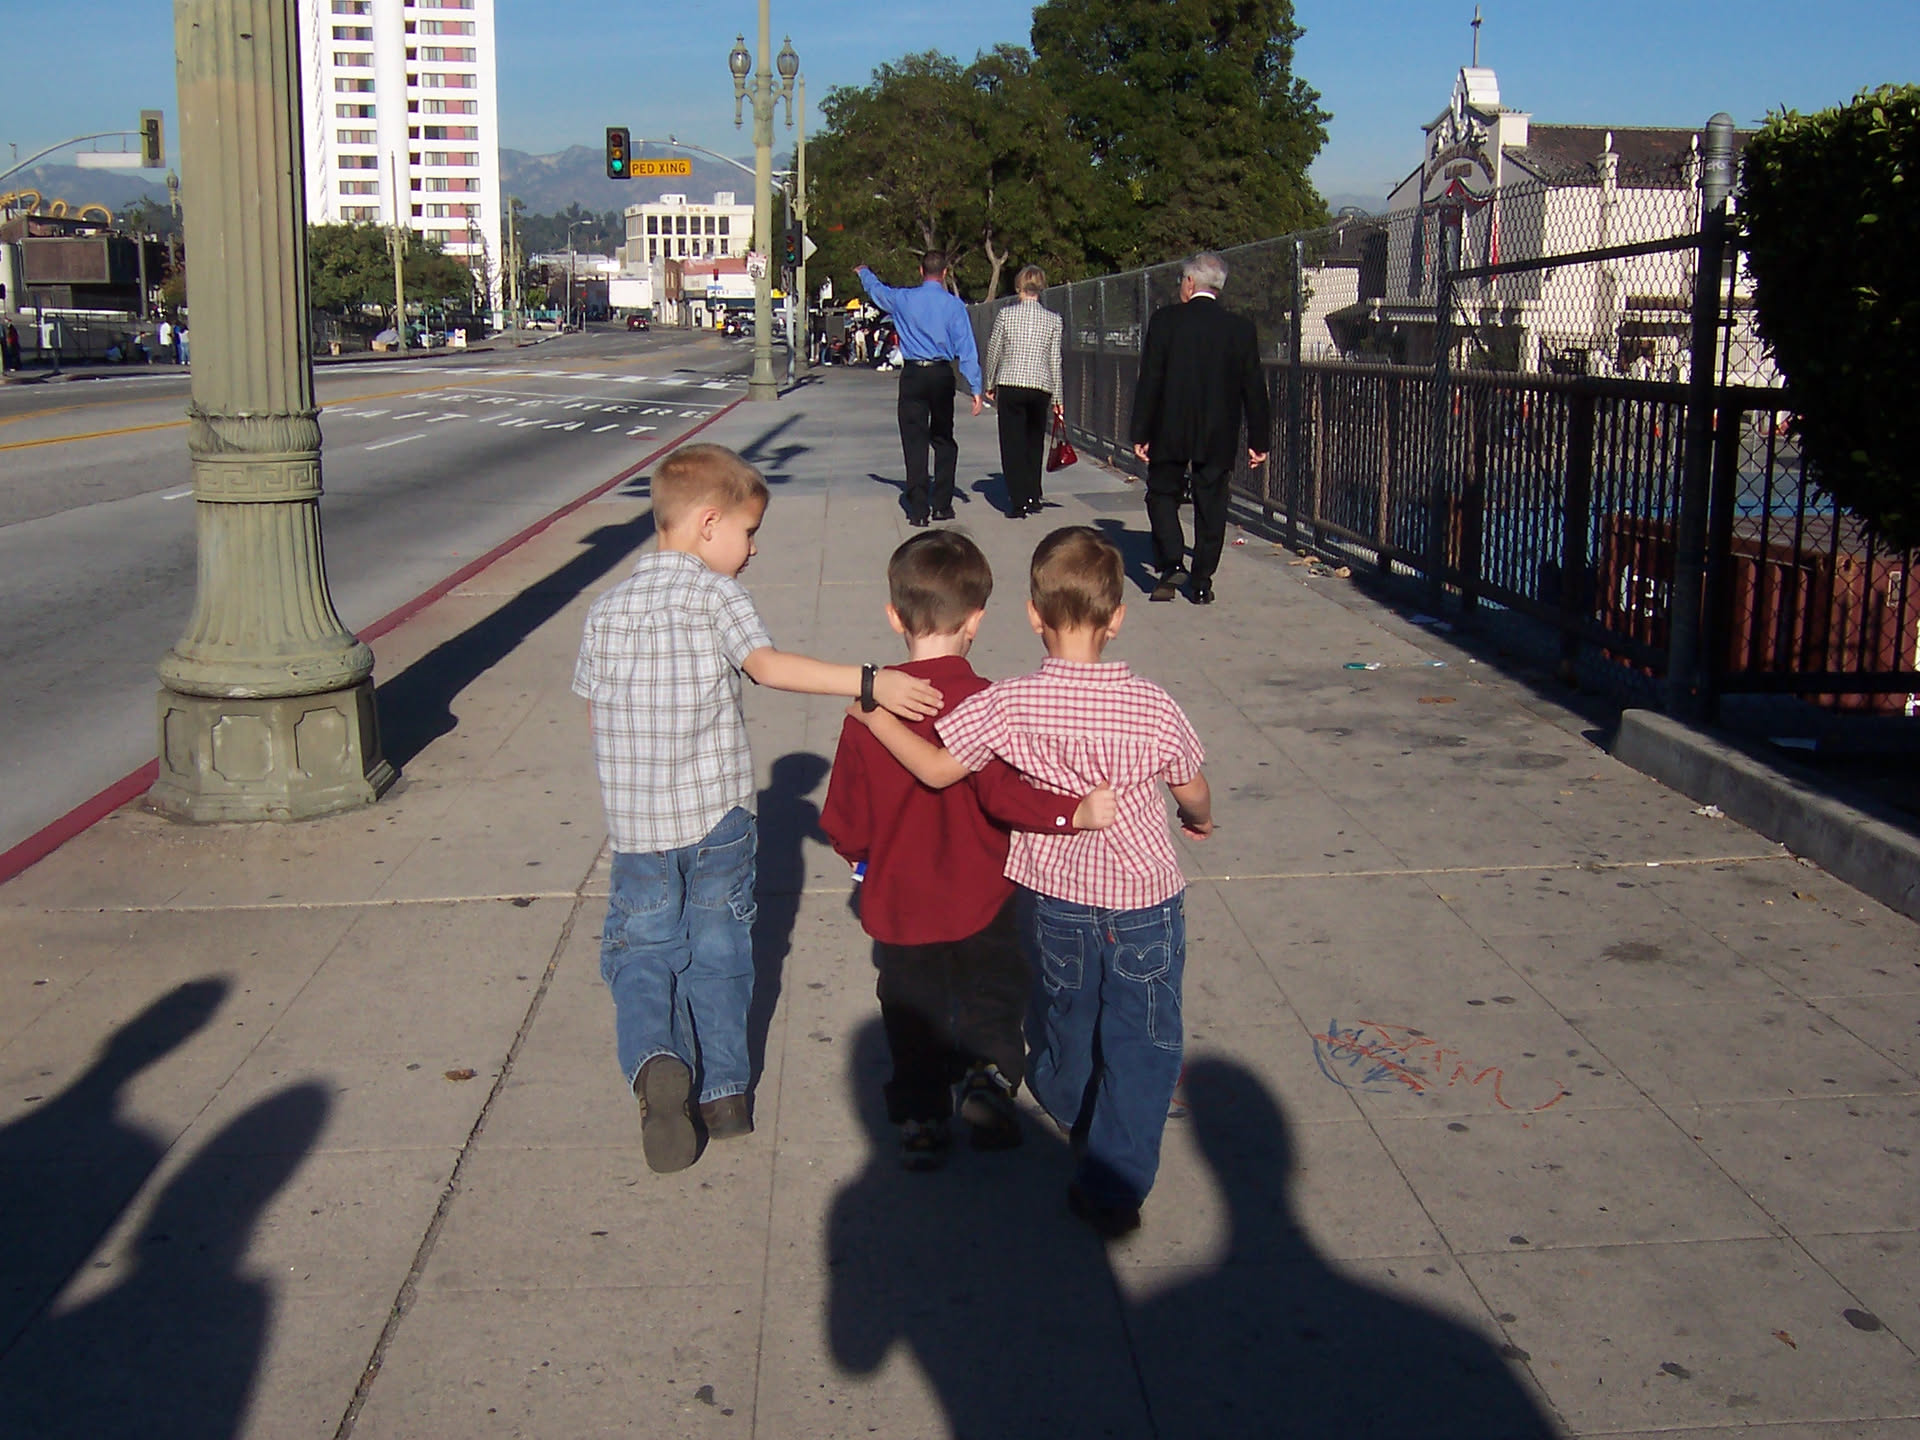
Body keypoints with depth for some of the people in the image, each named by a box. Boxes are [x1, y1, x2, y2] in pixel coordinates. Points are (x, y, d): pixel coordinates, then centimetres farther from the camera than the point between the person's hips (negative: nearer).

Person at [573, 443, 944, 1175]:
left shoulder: (605, 610, 7)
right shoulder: (716, 593, -8)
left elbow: (596, 715, 11)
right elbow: (767, 666, -25)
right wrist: (868, 682, -31)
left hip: (635, 820, 3)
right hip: (718, 813, -2)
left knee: (641, 950, 13)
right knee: (718, 950, 14)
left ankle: (655, 1061, -11)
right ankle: (724, 1090, 18)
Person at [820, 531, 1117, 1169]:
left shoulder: (869, 709, -9)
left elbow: (844, 820, -2)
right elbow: (1002, 792, -30)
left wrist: (866, 856, 16)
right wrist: (1074, 811, -36)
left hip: (898, 904, 2)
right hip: (979, 901, -2)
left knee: (913, 1016, 18)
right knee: (996, 995, 19)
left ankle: (919, 1118, 21)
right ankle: (990, 1076, 0)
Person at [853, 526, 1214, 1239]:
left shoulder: (1007, 705, -17)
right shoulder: (1152, 707, -16)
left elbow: (937, 767, -15)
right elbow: (1193, 791, 0)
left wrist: (874, 713, -2)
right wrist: (1201, 819, 23)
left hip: (1053, 895, 3)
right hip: (1144, 902, -2)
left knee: (1065, 1018, 27)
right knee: (1139, 1044, 10)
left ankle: (1069, 1113, 54)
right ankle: (1111, 1187, 13)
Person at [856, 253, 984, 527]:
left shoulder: (903, 299, 1)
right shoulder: (954, 304, -2)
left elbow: (876, 289, 23)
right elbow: (966, 348, -5)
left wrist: (864, 272, 45)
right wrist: (975, 388, -4)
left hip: (912, 375, 0)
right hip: (942, 375, 0)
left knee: (914, 442, 1)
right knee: (944, 440, 13)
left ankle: (918, 510, -2)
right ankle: (942, 506, 15)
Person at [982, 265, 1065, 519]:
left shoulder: (1006, 314, -3)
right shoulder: (1053, 320, 2)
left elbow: (993, 352, 3)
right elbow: (1055, 361, 3)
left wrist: (989, 384, 16)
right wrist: (1057, 397, 9)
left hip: (1010, 386, -2)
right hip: (1041, 387, 2)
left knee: (1012, 444, 2)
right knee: (1035, 443, 18)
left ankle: (1018, 501, -4)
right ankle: (1033, 498, 21)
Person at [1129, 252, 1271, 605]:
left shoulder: (1165, 320, -6)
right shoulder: (1241, 327, 0)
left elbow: (1149, 380, -7)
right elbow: (1254, 387, 3)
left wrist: (1140, 433, -3)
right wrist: (1258, 440, 10)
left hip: (1170, 433, -2)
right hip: (1219, 437, 2)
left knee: (1162, 495, 13)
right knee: (1210, 506, 9)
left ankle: (1172, 563, -3)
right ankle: (1202, 583, 10)